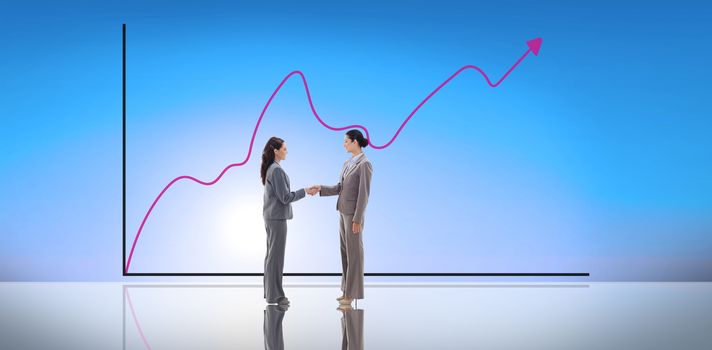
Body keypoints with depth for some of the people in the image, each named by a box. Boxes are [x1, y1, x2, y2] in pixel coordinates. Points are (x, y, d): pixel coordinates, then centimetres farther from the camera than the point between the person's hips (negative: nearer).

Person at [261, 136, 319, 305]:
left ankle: (269, 291, 21)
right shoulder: (277, 170, -18)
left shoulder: (270, 169, 12)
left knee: (271, 254, 14)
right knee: (276, 255, -4)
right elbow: (285, 197, -18)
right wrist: (305, 191, -11)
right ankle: (274, 295, 1)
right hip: (277, 217, -10)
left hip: (270, 216, 10)